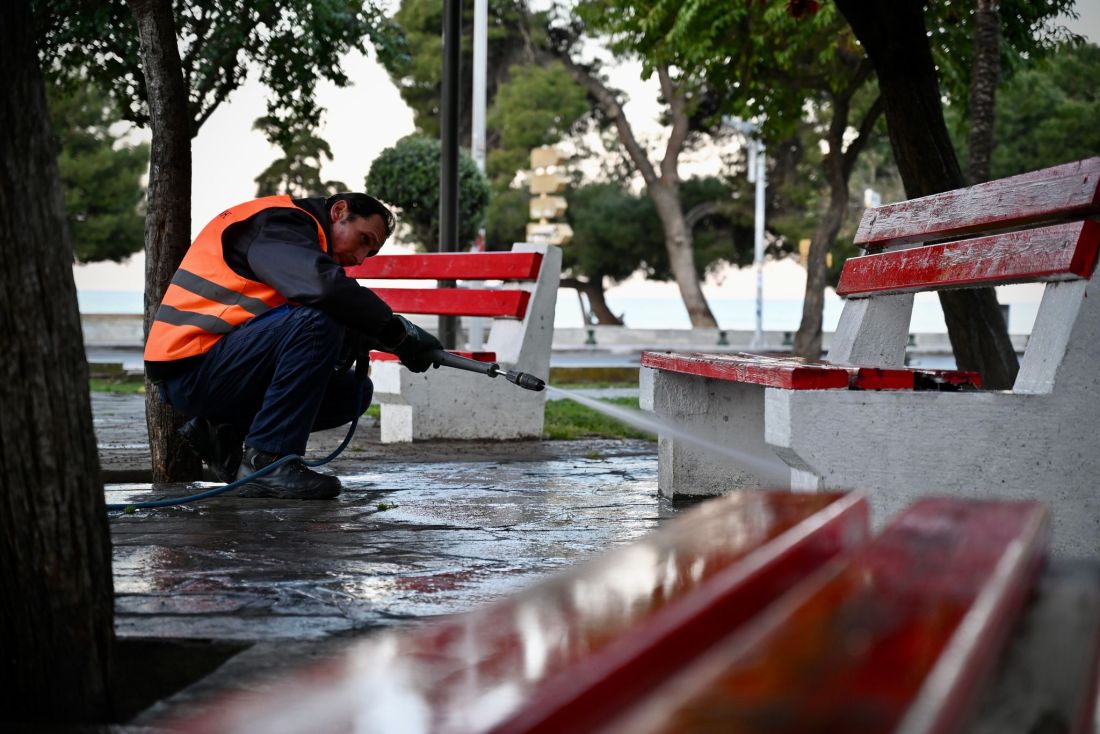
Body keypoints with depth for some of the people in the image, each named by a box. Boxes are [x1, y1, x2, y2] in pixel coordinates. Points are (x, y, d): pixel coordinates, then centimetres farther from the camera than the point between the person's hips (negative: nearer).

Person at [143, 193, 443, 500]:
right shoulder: (278, 223, -9)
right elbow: (326, 287, -29)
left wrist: (355, 342, -8)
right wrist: (399, 331, -20)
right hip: (190, 367, -10)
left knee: (355, 390, 5)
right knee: (316, 321, -28)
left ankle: (223, 434, 10)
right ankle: (266, 461, -22)